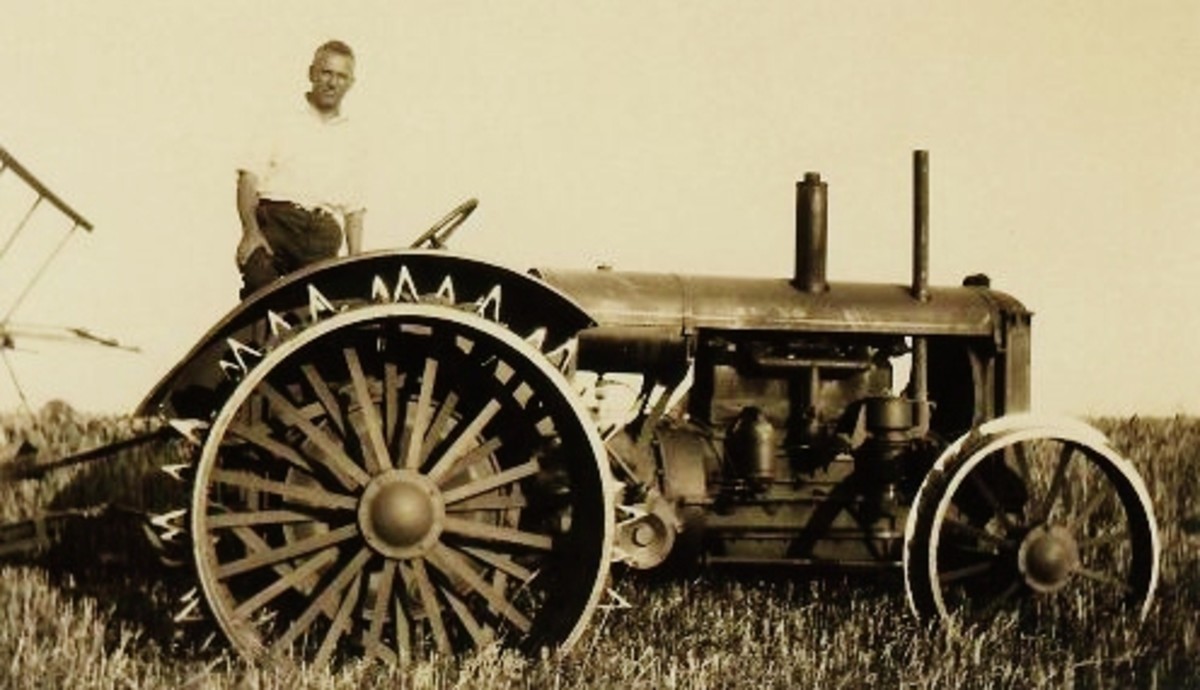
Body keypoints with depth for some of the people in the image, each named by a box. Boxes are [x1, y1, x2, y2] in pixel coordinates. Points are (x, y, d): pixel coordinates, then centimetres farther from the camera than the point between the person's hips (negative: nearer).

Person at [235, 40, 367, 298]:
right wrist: (250, 230, -13)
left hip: (323, 234, 3)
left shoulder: (351, 141, 24)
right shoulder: (282, 124, 13)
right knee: (259, 277, -31)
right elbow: (248, 177, 3)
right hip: (275, 220, -3)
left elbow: (354, 209, 24)